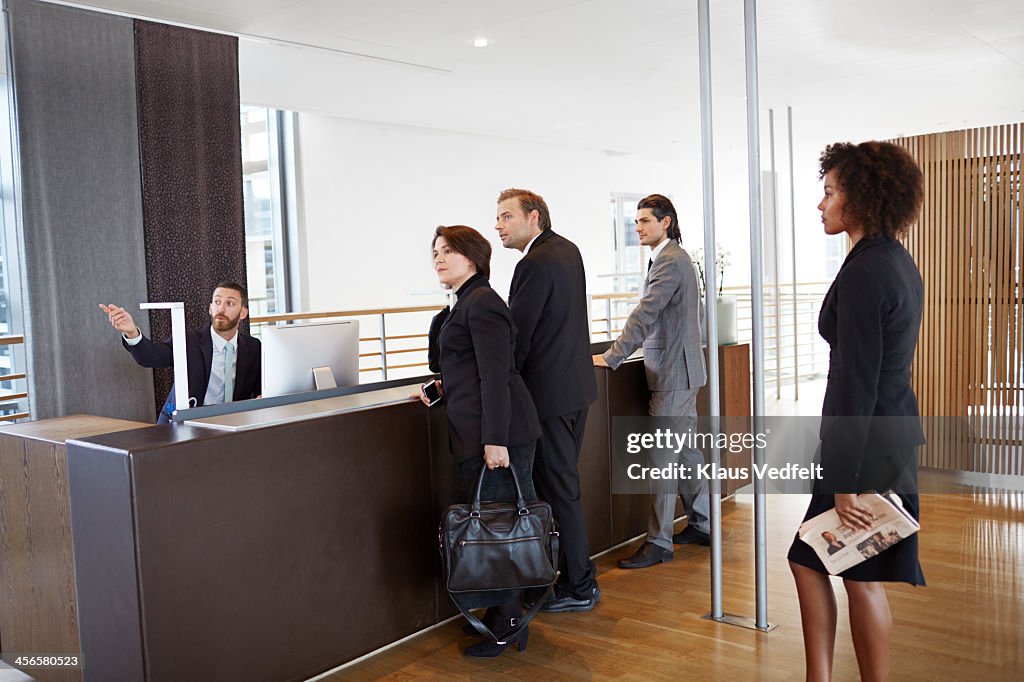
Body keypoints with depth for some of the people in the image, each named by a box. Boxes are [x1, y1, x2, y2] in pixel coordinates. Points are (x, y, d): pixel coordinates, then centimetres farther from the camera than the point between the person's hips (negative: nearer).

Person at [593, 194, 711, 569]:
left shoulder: (671, 261, -16)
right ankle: (702, 524, 27)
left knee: (662, 457, -7)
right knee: (686, 450, 16)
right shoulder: (674, 258, 17)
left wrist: (611, 357, -19)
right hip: (678, 368, 11)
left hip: (673, 373, -11)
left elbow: (644, 314, -21)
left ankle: (659, 542, -1)